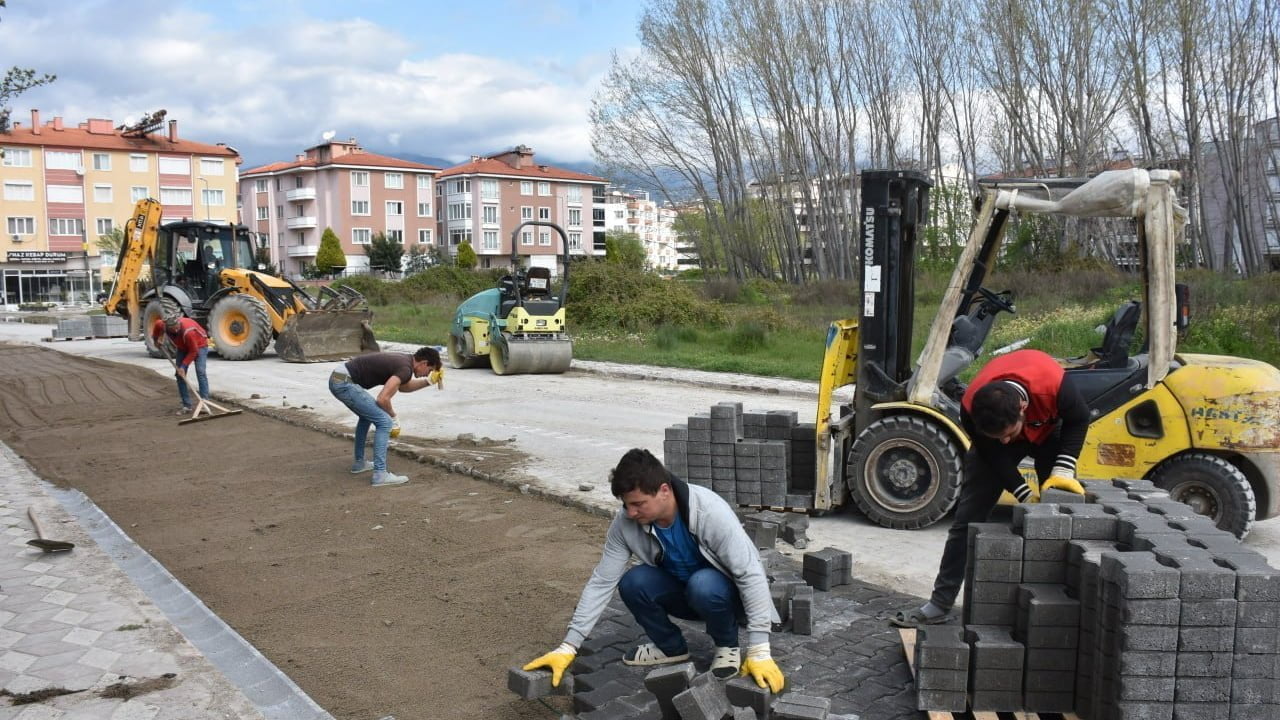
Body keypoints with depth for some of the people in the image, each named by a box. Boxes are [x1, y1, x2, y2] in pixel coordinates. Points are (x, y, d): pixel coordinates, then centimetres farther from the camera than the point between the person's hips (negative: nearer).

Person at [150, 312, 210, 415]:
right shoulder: (163, 325, -25)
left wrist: (183, 366, -29)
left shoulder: (188, 331, -41)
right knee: (179, 374, -3)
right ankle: (187, 406, 1)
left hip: (199, 345, -6)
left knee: (200, 372, -20)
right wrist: (155, 339, 14)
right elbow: (157, 323, 3)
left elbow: (193, 351, -30)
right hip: (182, 347, 6)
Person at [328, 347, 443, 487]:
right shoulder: (405, 368, -12)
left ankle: (359, 463, 37)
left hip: (338, 379, 10)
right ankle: (380, 474, -7)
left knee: (367, 415, 30)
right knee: (384, 422, -7)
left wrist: (428, 381, 26)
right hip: (344, 383, -10)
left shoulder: (403, 360, 17)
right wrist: (393, 417, 1)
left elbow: (404, 387, 37)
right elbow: (383, 399, -17)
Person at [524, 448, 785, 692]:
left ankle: (728, 646, -7)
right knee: (632, 583, -24)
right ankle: (670, 647, 2)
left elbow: (751, 575, -31)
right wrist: (568, 646, -19)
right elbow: (601, 582, -15)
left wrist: (759, 651, -33)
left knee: (703, 585, -37)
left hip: (726, 594, -4)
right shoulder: (626, 523, -20)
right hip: (682, 593, 4)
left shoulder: (710, 512, -33)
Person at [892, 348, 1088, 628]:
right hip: (990, 433, 0)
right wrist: (1024, 494, -28)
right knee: (967, 518, -4)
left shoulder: (1054, 384, -43)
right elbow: (993, 454, -21)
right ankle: (940, 603, 0)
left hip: (1049, 431, 0)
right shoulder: (971, 408, -38)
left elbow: (1079, 419, -20)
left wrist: (1063, 470, -28)